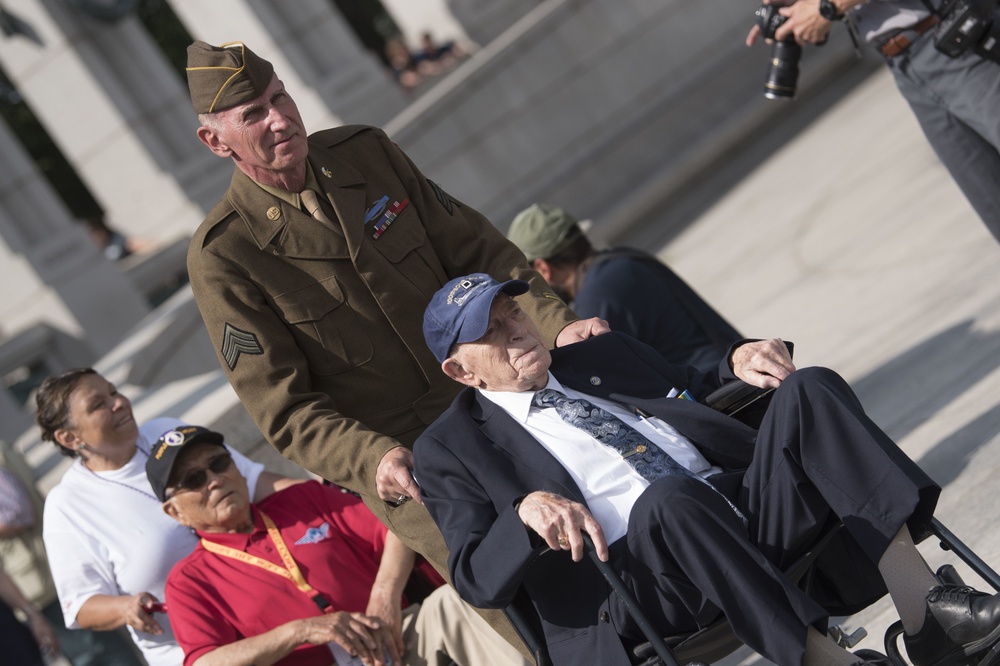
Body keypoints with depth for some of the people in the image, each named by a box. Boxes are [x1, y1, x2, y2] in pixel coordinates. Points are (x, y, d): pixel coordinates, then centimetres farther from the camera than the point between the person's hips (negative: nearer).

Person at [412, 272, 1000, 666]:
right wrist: (527, 510, -21)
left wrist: (738, 361, 10)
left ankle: (923, 606, -26)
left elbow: (701, 401, 33)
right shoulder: (451, 448, 10)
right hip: (640, 578, -6)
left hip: (748, 513, 6)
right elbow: (477, 581, -1)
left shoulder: (600, 356, 27)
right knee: (670, 497, -39)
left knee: (808, 390, -17)